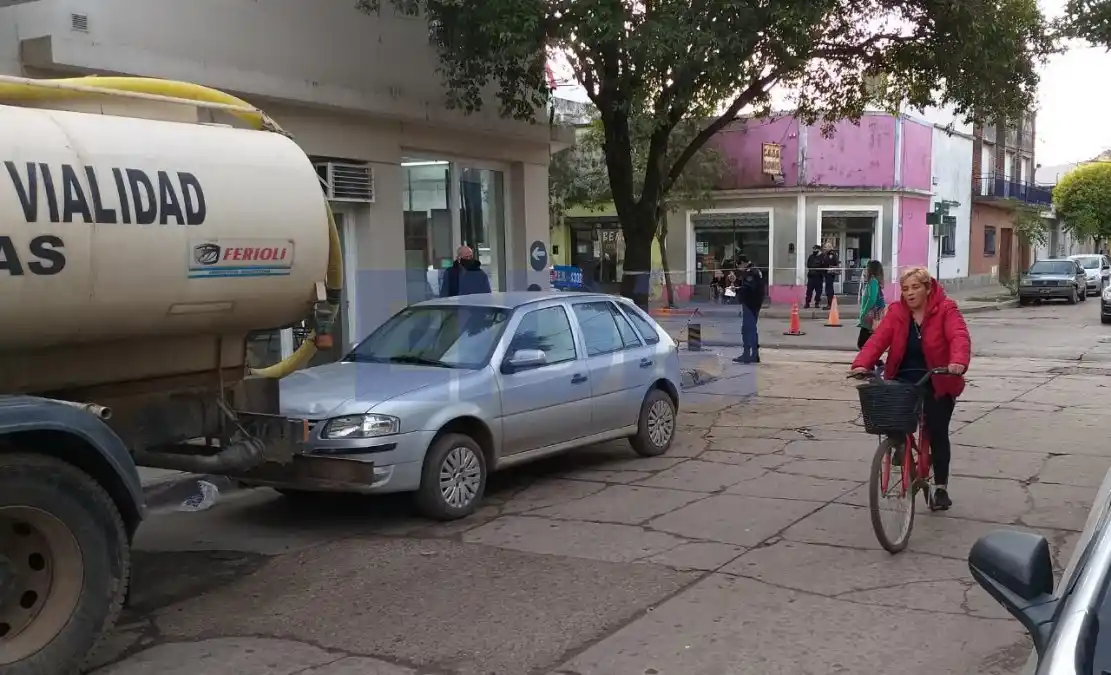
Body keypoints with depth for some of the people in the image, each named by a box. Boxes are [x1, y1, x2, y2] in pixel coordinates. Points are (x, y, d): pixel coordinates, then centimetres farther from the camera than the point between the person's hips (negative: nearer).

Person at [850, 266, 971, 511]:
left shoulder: (945, 309, -10)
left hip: (937, 383, -2)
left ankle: (941, 488, 12)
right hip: (903, 381, 3)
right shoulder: (896, 312, -1)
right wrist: (862, 364, -30)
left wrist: (958, 362, -46)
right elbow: (878, 339, -13)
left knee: (937, 434, -1)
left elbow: (959, 337, -26)